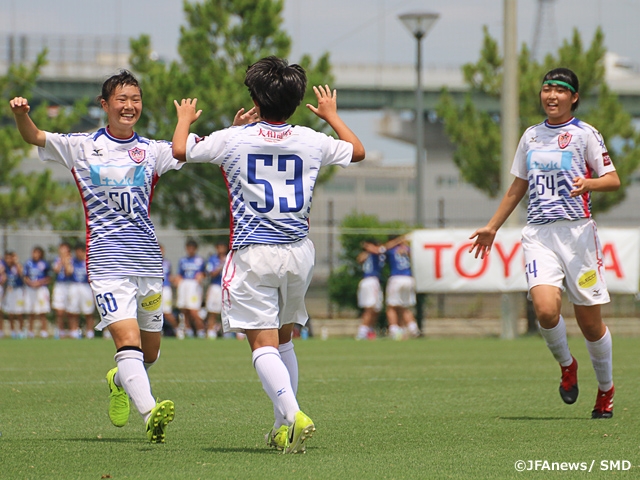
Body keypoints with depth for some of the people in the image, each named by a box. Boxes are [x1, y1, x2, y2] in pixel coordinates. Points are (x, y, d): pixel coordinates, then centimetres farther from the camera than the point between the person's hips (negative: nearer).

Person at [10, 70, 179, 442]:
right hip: (107, 261, -4)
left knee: (149, 351, 13)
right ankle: (151, 414, -35)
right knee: (128, 339, -22)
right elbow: (34, 137, -3)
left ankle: (121, 382, 45)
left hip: (148, 261, 4)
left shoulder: (152, 150, 10)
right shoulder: (82, 147, 4)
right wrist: (21, 115, -25)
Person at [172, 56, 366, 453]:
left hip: (253, 254, -4)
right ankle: (282, 429, 21)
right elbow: (358, 151, 23)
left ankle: (293, 415, -29)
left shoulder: (233, 140, -5)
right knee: (284, 339, 20)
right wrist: (331, 115, 38)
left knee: (263, 344, -8)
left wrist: (185, 119, 29)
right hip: (299, 252, 4)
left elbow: (180, 150, 8)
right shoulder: (312, 141, 3)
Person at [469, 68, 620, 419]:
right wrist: (492, 227, 27)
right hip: (538, 233, 3)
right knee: (545, 308, -20)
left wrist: (588, 183, -24)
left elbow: (613, 179, -3)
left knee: (589, 320, -1)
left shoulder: (584, 134, 2)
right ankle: (566, 366, 9)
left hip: (577, 230, -3)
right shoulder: (531, 136, 16)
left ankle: (606, 388, 22)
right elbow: (518, 187, 25)